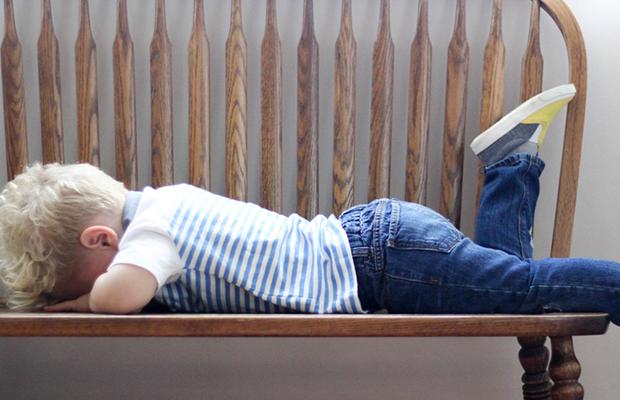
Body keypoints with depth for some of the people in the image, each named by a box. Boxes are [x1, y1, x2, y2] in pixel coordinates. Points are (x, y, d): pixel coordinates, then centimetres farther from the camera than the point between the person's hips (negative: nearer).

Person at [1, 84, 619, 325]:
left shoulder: (151, 227, -20)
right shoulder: (148, 200, 6)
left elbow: (122, 292, -39)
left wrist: (81, 300, -15)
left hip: (381, 255, -8)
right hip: (367, 232, 8)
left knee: (526, 285, -2)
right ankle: (511, 160, 28)